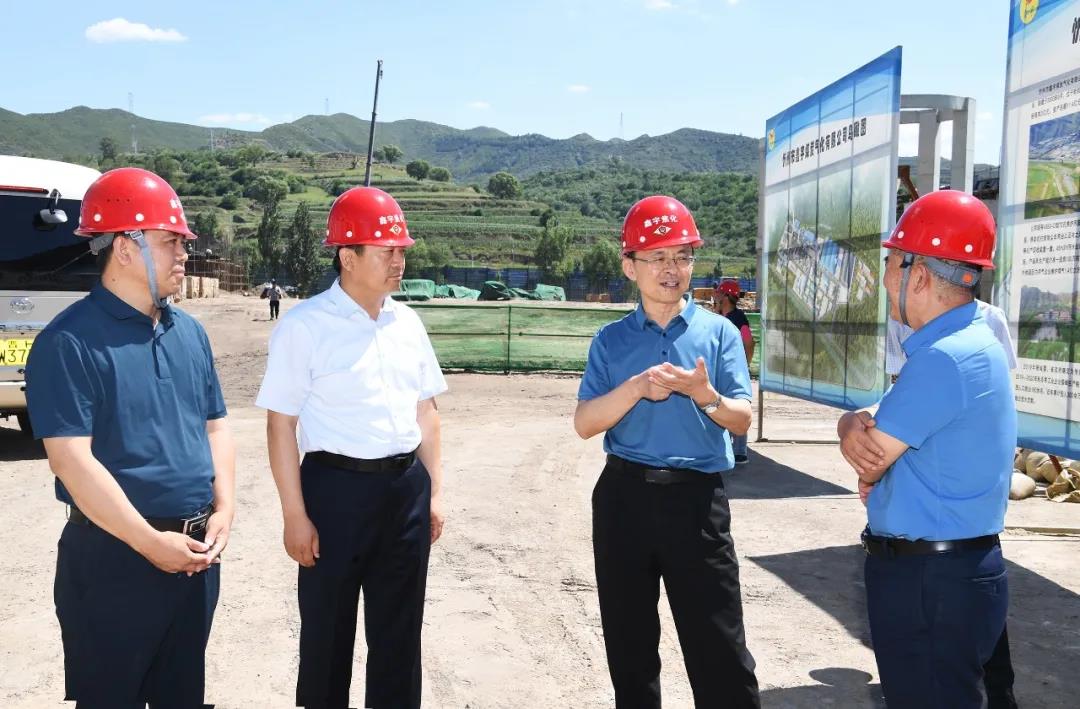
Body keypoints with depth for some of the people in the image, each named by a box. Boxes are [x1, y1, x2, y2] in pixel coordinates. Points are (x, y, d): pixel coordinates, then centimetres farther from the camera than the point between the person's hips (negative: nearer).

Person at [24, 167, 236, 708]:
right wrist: (150, 542, -19)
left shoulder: (189, 332, 7)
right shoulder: (70, 341, -14)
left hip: (197, 551, 6)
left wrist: (224, 510, -2)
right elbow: (71, 460, -20)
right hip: (113, 555, -6)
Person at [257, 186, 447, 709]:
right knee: (328, 628, 10)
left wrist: (433, 491, 10)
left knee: (399, 627, 16)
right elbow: (281, 425, -10)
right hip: (337, 487, -5)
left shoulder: (407, 322, 7)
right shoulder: (304, 326, -10)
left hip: (407, 487, 5)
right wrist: (295, 515, -11)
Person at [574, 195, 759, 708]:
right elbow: (584, 423, -4)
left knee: (720, 648, 0)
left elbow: (741, 421, -3)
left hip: (697, 499, -2)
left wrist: (704, 395, -24)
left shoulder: (719, 331, 1)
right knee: (628, 643, 15)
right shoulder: (611, 339, 4)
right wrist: (637, 387, -19)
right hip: (624, 497, 2)